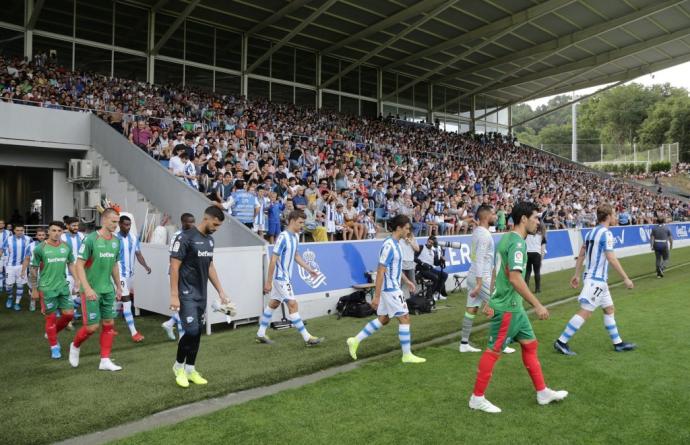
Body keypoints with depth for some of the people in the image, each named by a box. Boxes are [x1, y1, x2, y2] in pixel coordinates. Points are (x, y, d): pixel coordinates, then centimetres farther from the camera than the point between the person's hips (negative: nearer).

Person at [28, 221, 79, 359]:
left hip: (63, 286, 4)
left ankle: (52, 333, 31)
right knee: (51, 317, 3)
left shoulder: (67, 247, 1)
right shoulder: (40, 248, -9)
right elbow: (33, 269, -2)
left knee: (69, 314, 4)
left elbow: (71, 264, 13)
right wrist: (34, 289, -2)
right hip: (47, 288, -4)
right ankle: (54, 347, 17)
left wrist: (76, 279, 1)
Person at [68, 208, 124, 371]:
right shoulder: (91, 239, -15)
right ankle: (75, 346, 29)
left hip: (108, 290, 6)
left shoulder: (116, 241, 5)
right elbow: (79, 265, -15)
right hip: (91, 290, -6)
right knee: (92, 326, -2)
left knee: (109, 324, 6)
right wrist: (87, 288, -23)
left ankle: (105, 360, 15)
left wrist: (118, 286, 17)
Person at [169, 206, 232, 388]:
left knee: (197, 332, 10)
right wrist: (174, 295, -18)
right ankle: (179, 365, 13)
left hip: (201, 294, 8)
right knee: (192, 331, -10)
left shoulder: (209, 239, 10)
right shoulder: (186, 237, -14)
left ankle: (190, 369, 22)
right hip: (186, 294, -8)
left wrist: (220, 291, 14)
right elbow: (174, 267, -15)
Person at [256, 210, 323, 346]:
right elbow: (273, 260, -20)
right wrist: (268, 281, -19)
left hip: (285, 276, 9)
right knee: (293, 304, -7)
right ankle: (307, 338, -3)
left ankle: (260, 334, 27)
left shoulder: (295, 236, 6)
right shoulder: (283, 237, -21)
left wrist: (309, 269, 17)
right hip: (280, 277, -9)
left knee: (274, 303, 16)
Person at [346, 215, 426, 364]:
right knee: (404, 318, 0)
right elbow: (380, 272, -22)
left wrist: (407, 281, 24)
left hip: (392, 288, 10)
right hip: (390, 289, -10)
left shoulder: (395, 243, 9)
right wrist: (376, 296, -22)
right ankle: (407, 355, 12)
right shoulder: (389, 245, -20)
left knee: (383, 319, 15)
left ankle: (355, 341, 20)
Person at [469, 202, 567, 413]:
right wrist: (537, 305, -23)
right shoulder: (517, 242, -19)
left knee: (530, 344, 16)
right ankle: (477, 397, 10)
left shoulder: (508, 238, 11)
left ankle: (542, 392, 28)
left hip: (513, 306, 10)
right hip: (507, 306, -10)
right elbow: (515, 278, -27)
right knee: (494, 350, -1)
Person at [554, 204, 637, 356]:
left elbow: (581, 255, 14)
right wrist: (626, 278, -15)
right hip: (596, 279, -10)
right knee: (585, 312, -7)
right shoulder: (606, 233, -15)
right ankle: (561, 342, -6)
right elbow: (611, 259, -20)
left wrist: (576, 275, 18)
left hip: (598, 279, 10)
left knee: (609, 309, 17)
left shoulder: (591, 232, 11)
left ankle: (618, 343, 26)